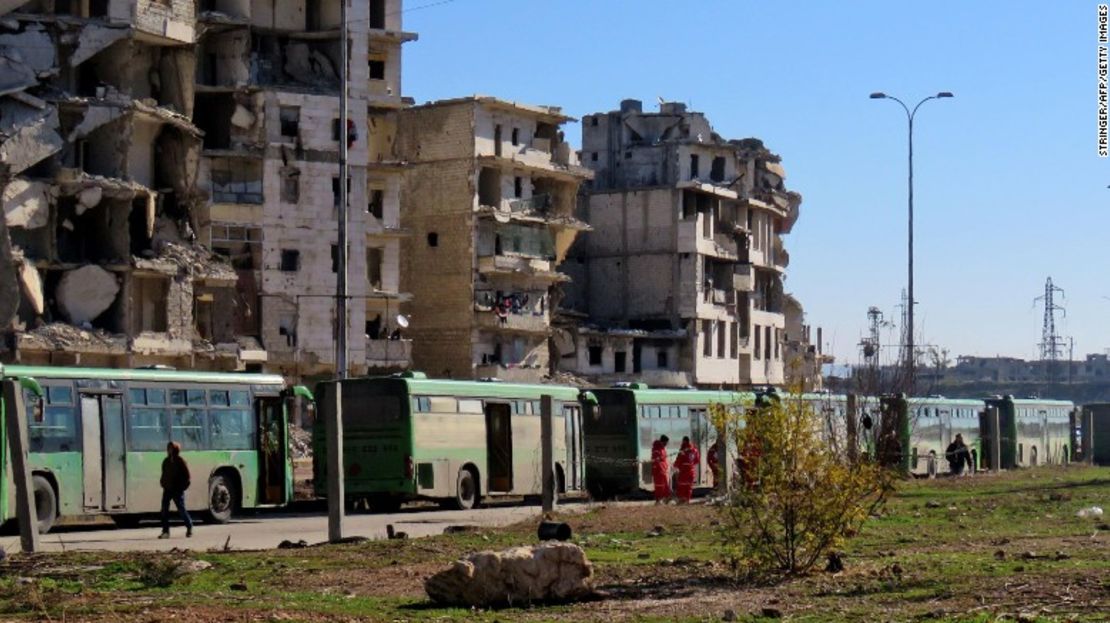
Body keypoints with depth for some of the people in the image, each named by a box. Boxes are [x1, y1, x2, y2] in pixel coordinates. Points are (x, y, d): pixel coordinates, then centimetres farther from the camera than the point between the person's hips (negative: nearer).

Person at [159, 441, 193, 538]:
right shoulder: (166, 461, 11)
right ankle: (165, 531, -1)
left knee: (181, 509, 1)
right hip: (167, 489, 6)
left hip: (177, 490, -6)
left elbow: (186, 475, -7)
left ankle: (189, 527, 22)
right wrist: (163, 484, 9)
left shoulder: (180, 461, -8)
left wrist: (183, 486, -11)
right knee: (164, 509, -3)